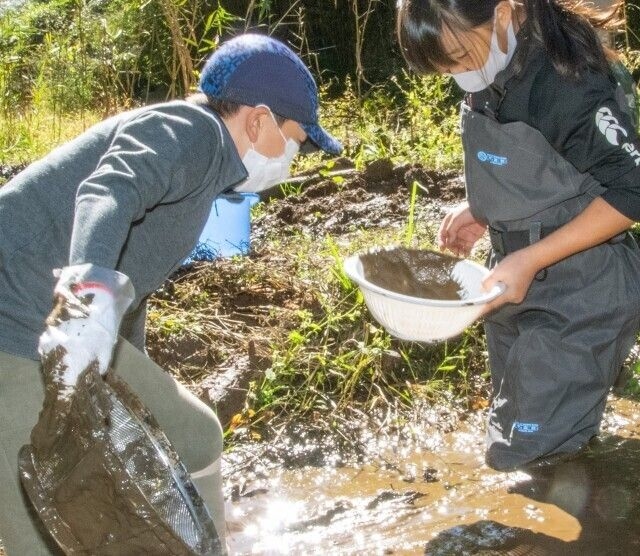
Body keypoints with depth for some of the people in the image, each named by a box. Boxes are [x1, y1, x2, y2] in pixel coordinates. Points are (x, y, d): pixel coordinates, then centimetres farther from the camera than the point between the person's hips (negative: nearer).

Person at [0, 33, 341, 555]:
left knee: (191, 434, 17)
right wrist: (95, 291, -49)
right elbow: (110, 189, -31)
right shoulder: (193, 130, -10)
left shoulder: (206, 166, 20)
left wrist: (139, 390, 35)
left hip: (71, 335, 10)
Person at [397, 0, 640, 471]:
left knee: (528, 465, -7)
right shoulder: (489, 84, -1)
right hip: (517, 288, 9)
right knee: (509, 444, 22)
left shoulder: (568, 82, -25)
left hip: (579, 299, -9)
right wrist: (480, 212, -1)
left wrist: (531, 259, -25)